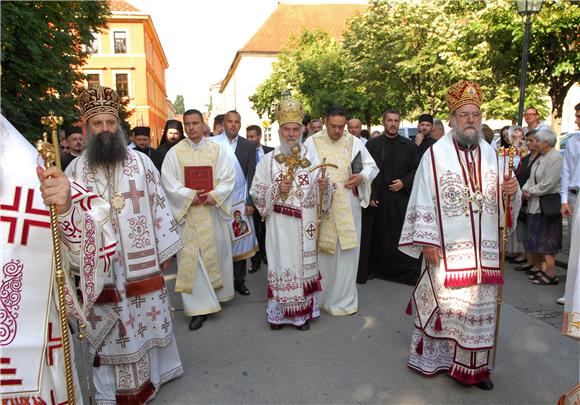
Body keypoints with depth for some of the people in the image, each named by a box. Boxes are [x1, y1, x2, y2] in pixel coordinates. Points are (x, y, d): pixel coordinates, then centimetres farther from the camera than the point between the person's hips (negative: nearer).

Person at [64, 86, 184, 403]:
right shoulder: (75, 169, 1)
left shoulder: (141, 162, 1)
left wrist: (165, 250, 2)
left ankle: (153, 373, 37)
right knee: (108, 332, 10)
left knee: (149, 321, 14)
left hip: (143, 263, 1)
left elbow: (159, 206, 3)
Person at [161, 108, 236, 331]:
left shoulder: (217, 149, 4)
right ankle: (199, 307, 3)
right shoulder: (174, 152, 1)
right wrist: (191, 196, -17)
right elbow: (169, 182, -5)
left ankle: (216, 293, 32)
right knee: (191, 258, -3)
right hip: (188, 211, -1)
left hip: (214, 210, 2)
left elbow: (228, 178, -1)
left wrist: (213, 195, -17)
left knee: (217, 252, 11)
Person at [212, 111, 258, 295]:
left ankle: (239, 281, 21)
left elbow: (251, 176, 5)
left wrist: (250, 202, 0)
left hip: (240, 201, 3)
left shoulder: (249, 146, 6)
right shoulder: (212, 143, -3)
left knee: (240, 241, 8)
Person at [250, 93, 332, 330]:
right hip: (279, 225, -1)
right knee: (280, 264, 3)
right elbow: (256, 192, 0)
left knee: (303, 263, 8)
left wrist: (323, 187, -14)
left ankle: (303, 312, 23)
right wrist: (276, 190, -16)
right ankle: (278, 313, 19)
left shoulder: (312, 159, 5)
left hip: (304, 225, 1)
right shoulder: (268, 160, 2)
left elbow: (321, 194, 8)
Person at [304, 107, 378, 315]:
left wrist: (362, 176, -7)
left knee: (347, 249, 5)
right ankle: (321, 296, 18)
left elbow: (371, 166, 13)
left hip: (348, 205, 2)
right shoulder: (312, 142, 1)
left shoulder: (354, 142, 6)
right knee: (322, 250, 3)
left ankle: (344, 298, 19)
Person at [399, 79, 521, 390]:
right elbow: (423, 200, -8)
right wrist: (427, 242, -11)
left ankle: (474, 365, 26)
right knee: (444, 304, 6)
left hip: (484, 250, 4)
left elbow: (503, 201, 15)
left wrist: (513, 191, -8)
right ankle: (436, 356, 27)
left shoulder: (491, 154, 8)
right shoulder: (435, 154, -5)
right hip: (447, 249, -4)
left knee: (479, 307, 10)